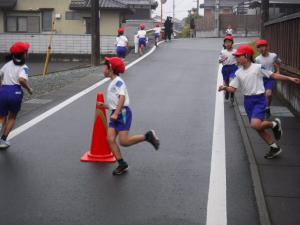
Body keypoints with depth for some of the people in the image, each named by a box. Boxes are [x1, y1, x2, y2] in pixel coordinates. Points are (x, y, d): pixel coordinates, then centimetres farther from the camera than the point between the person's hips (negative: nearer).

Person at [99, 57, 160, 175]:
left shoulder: (118, 81, -7)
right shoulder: (112, 83, 24)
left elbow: (122, 97, -21)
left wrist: (116, 113, -28)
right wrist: (104, 105, 17)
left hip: (123, 112, -9)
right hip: (115, 114, 9)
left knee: (124, 141, -15)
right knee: (110, 139, -5)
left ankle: (148, 136, 2)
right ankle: (122, 165, 0)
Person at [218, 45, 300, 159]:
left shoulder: (258, 67, -9)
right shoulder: (238, 73, 4)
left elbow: (273, 75, -3)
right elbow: (232, 88, 1)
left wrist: (289, 78, -7)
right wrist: (225, 88, -20)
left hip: (259, 99, -6)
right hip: (247, 100, 6)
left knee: (255, 125, -24)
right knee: (258, 127, 9)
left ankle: (275, 124, 6)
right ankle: (275, 147, 25)